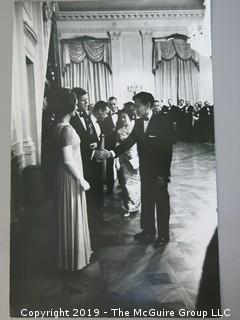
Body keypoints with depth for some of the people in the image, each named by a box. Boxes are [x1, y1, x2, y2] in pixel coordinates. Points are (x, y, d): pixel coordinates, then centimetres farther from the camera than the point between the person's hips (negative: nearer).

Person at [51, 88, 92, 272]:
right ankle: (74, 259, 19)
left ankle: (77, 251, 35)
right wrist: (81, 180, -17)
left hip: (68, 176, 9)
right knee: (73, 217, 4)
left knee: (73, 217, 20)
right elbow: (68, 160, -25)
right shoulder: (67, 129, -22)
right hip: (71, 178, -9)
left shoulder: (59, 127, 7)